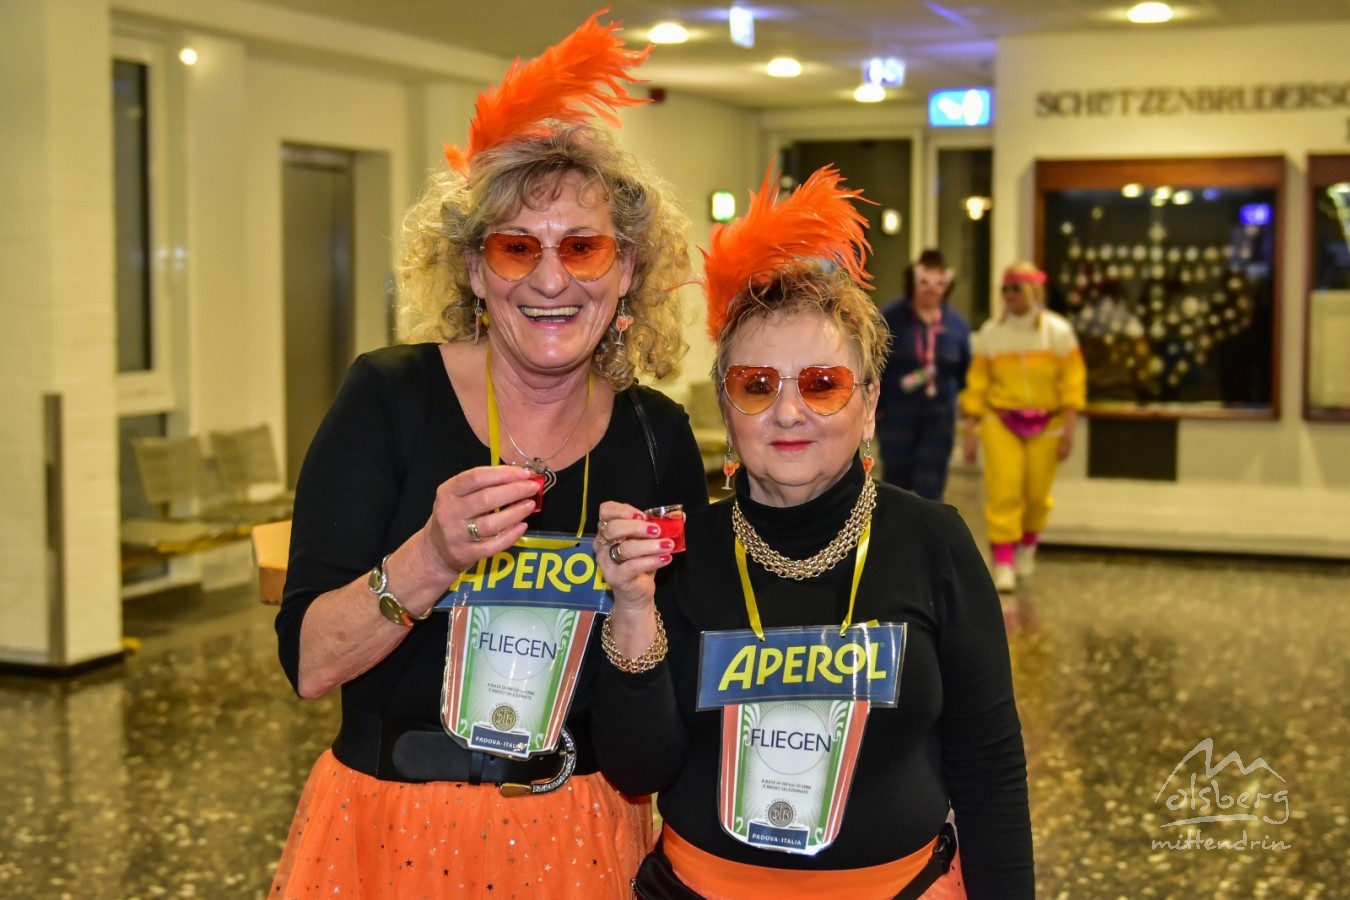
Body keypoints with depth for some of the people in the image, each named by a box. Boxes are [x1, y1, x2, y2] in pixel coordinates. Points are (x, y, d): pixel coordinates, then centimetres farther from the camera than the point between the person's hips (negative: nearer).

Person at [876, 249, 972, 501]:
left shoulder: (957, 324, 3)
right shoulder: (891, 317, -7)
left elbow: (964, 372, 12)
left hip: (939, 417, 2)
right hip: (895, 414, -2)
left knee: (930, 489, -1)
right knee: (896, 482, 9)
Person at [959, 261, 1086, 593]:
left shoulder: (1057, 330, -3)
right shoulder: (990, 333, -1)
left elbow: (1072, 382, -3)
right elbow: (977, 384, 0)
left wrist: (1069, 429, -8)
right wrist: (969, 430, -3)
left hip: (1045, 424, 0)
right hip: (1000, 421, 0)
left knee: (1036, 492, 7)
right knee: (1003, 491, -11)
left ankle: (1028, 545, 36)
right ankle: (1003, 565, -8)